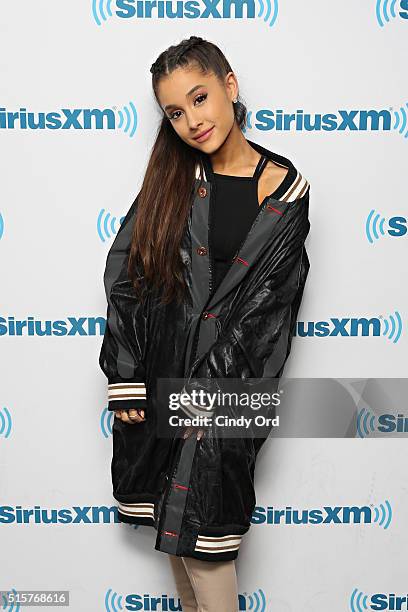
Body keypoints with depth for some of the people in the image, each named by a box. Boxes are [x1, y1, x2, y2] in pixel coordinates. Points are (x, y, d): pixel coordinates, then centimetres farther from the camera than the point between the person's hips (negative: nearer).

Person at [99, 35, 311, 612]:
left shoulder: (284, 188, -6)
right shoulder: (171, 175, 3)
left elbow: (268, 304, -8)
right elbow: (125, 272, -2)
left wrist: (209, 389, -13)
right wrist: (126, 380, -7)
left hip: (226, 382, -3)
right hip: (157, 370, 4)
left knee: (202, 528, 0)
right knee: (173, 519, 15)